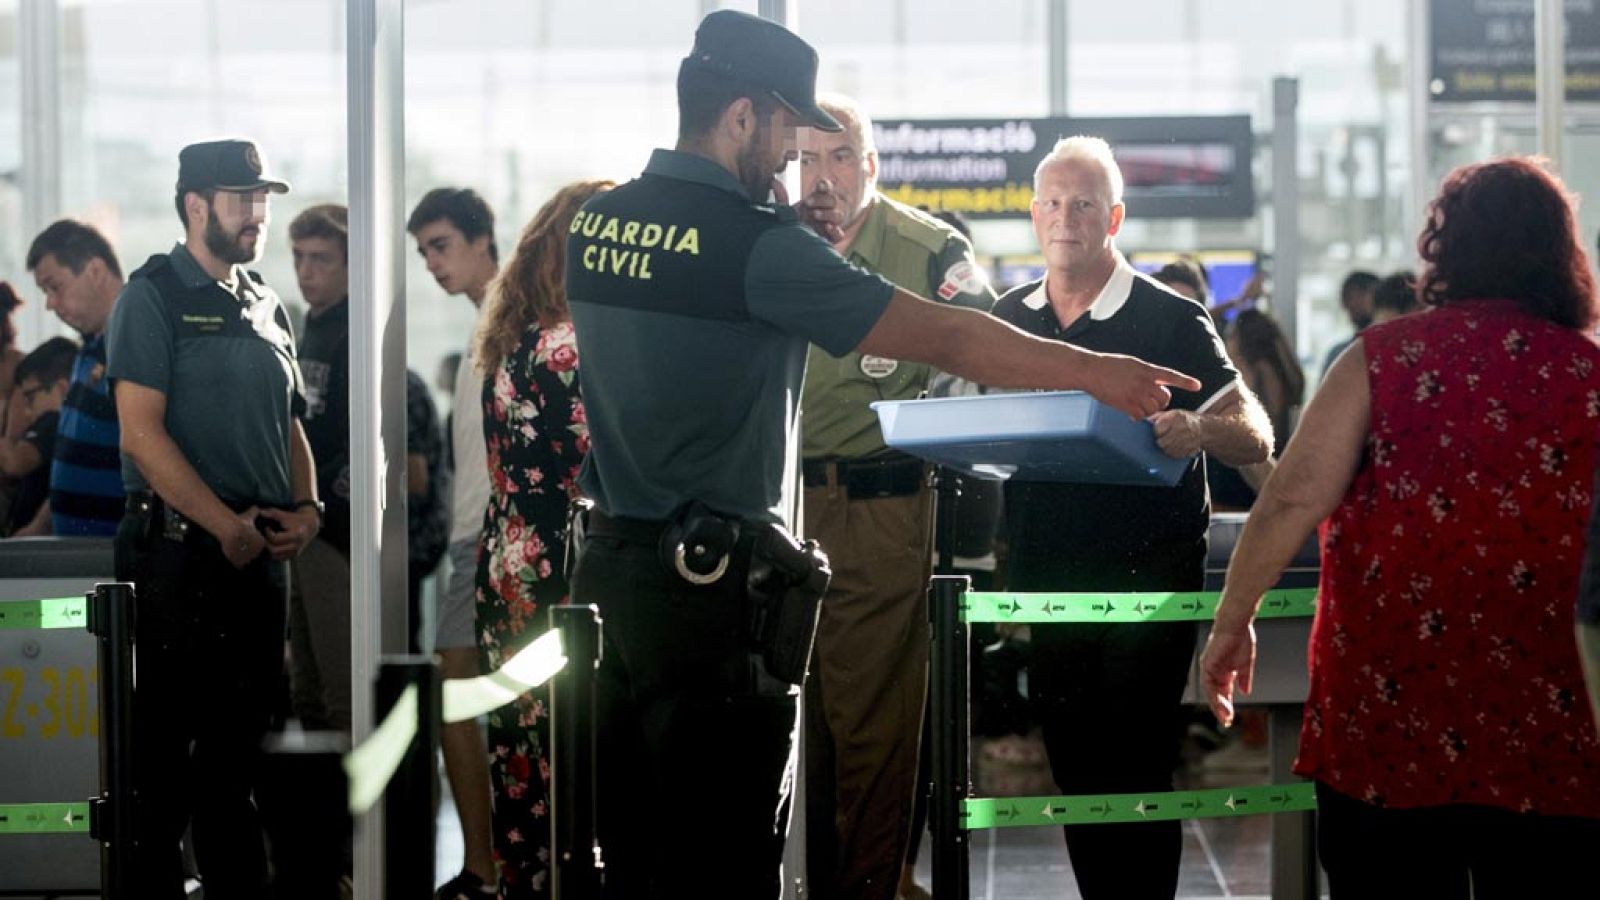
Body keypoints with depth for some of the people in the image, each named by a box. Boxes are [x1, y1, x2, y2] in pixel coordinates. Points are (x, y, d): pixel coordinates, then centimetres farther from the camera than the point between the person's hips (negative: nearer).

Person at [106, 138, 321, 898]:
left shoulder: (265, 307, 16)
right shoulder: (152, 299, -5)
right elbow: (141, 433, -14)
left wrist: (307, 508, 3)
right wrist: (226, 525, -16)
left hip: (260, 551, 7)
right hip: (178, 545, -7)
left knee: (241, 733, 11)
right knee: (166, 740, -3)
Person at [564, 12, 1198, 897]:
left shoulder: (595, 223, 6)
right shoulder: (755, 244, -15)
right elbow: (944, 337, -12)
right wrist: (1095, 371, -3)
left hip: (614, 560, 8)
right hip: (712, 583, -7)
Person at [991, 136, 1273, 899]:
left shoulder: (1172, 321, -4)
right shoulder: (1008, 319, 9)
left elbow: (1256, 439, -8)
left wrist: (1197, 430, -30)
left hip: (1146, 580, -4)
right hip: (1045, 580, 5)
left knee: (1135, 773, -6)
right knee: (1074, 772, 9)